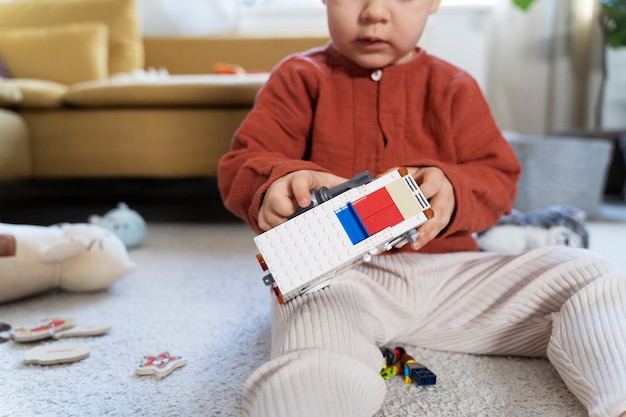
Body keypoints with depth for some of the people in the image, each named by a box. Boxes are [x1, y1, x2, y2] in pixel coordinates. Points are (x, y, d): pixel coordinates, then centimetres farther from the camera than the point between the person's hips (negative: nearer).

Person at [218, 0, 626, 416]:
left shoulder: (453, 86, 13)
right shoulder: (301, 78, 7)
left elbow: (499, 178, 9)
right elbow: (239, 167, 0)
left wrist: (452, 192, -16)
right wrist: (278, 182, -26)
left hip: (446, 271, 5)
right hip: (332, 274, -3)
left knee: (589, 278, -9)